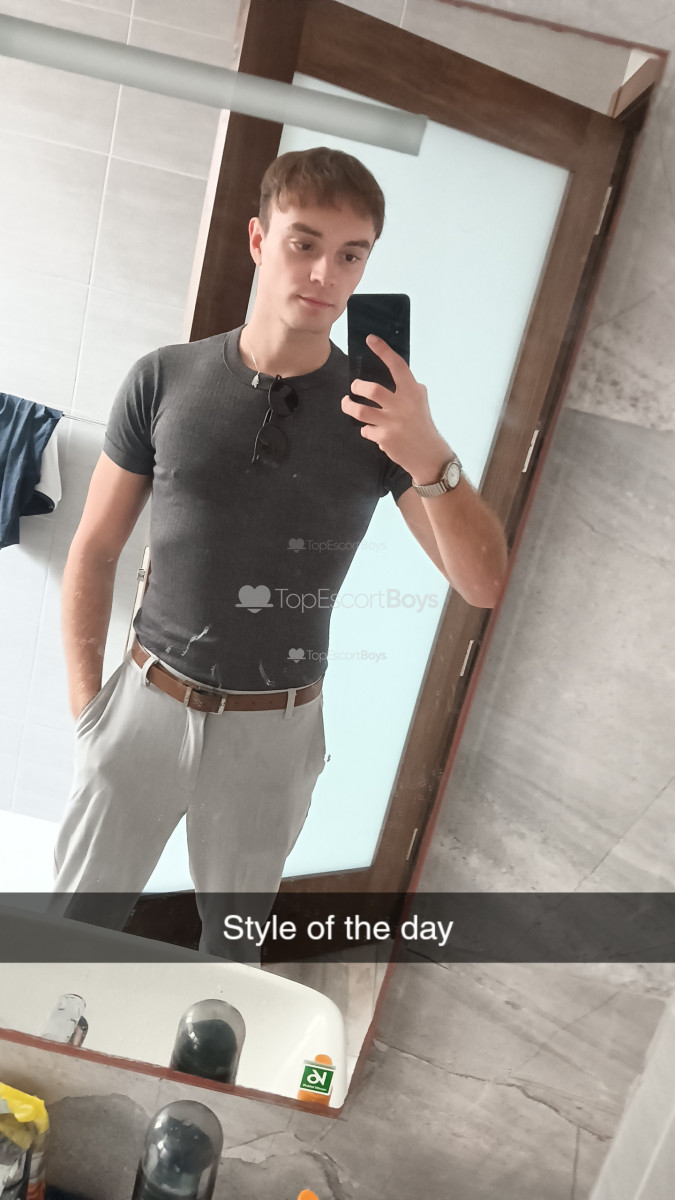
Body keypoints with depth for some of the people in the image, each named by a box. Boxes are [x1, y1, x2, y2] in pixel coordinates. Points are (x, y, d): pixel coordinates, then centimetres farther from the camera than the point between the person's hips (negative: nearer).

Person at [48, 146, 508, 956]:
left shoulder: (385, 412, -6)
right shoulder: (163, 381, -6)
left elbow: (483, 584, -11)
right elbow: (94, 551, 2)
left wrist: (432, 459, -27)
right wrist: (86, 706, -2)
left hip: (275, 730, 0)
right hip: (149, 703, 0)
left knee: (233, 944, 21)